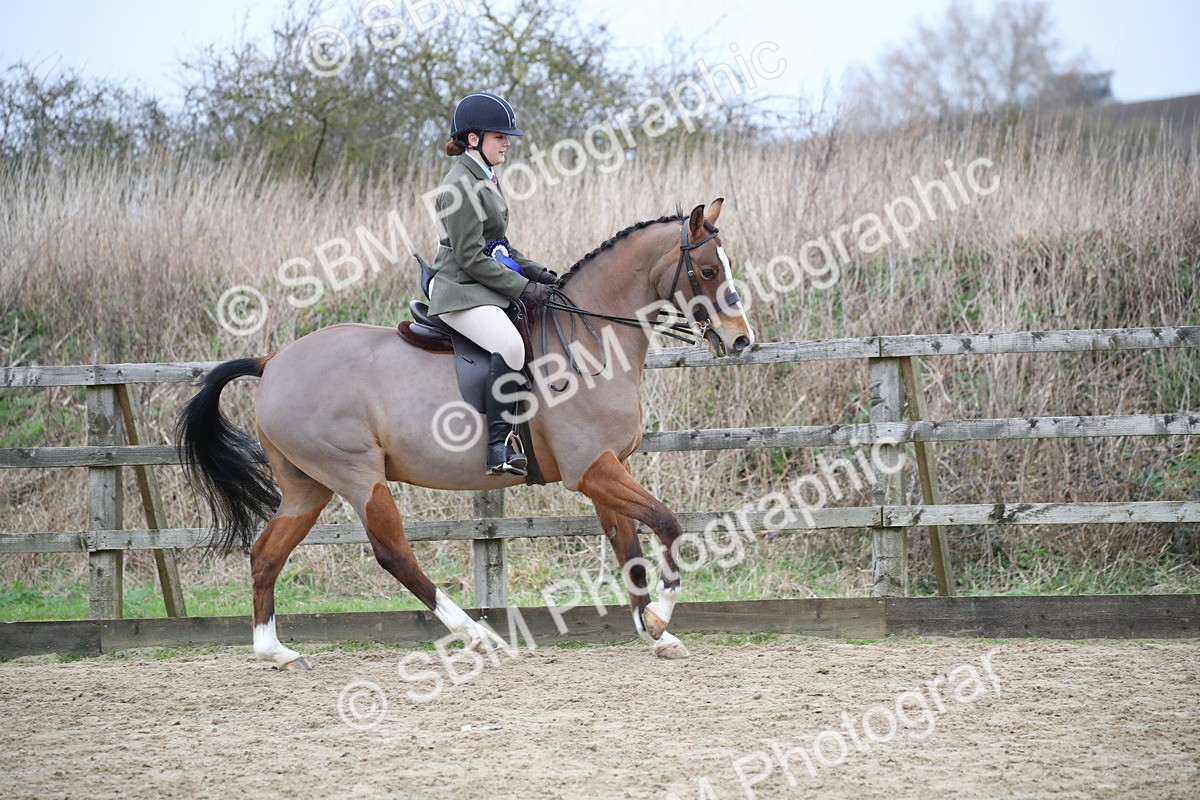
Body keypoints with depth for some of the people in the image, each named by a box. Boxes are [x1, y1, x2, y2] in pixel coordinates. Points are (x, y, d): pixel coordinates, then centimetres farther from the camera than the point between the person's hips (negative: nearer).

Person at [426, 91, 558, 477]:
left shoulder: (486, 181, 16)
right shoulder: (461, 186, -15)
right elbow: (470, 258, -18)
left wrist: (538, 274, 8)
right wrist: (523, 289, -17)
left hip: (487, 287, 11)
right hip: (461, 292, -11)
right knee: (510, 345, -33)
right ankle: (500, 447, -35)